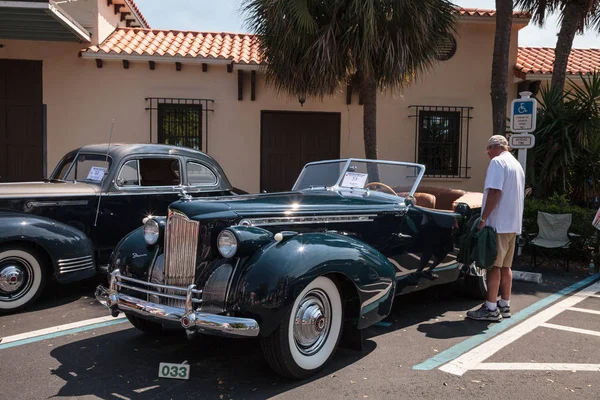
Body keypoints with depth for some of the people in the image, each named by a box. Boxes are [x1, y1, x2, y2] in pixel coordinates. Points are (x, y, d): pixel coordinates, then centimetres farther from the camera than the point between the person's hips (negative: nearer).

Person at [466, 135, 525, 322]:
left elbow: (494, 192, -20)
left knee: (493, 265, -6)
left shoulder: (497, 162, -9)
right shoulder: (517, 165, 20)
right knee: (505, 266, 12)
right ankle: (504, 305, 18)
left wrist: (484, 219, -18)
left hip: (498, 223, -9)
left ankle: (491, 309, -4)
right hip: (513, 224, 9)